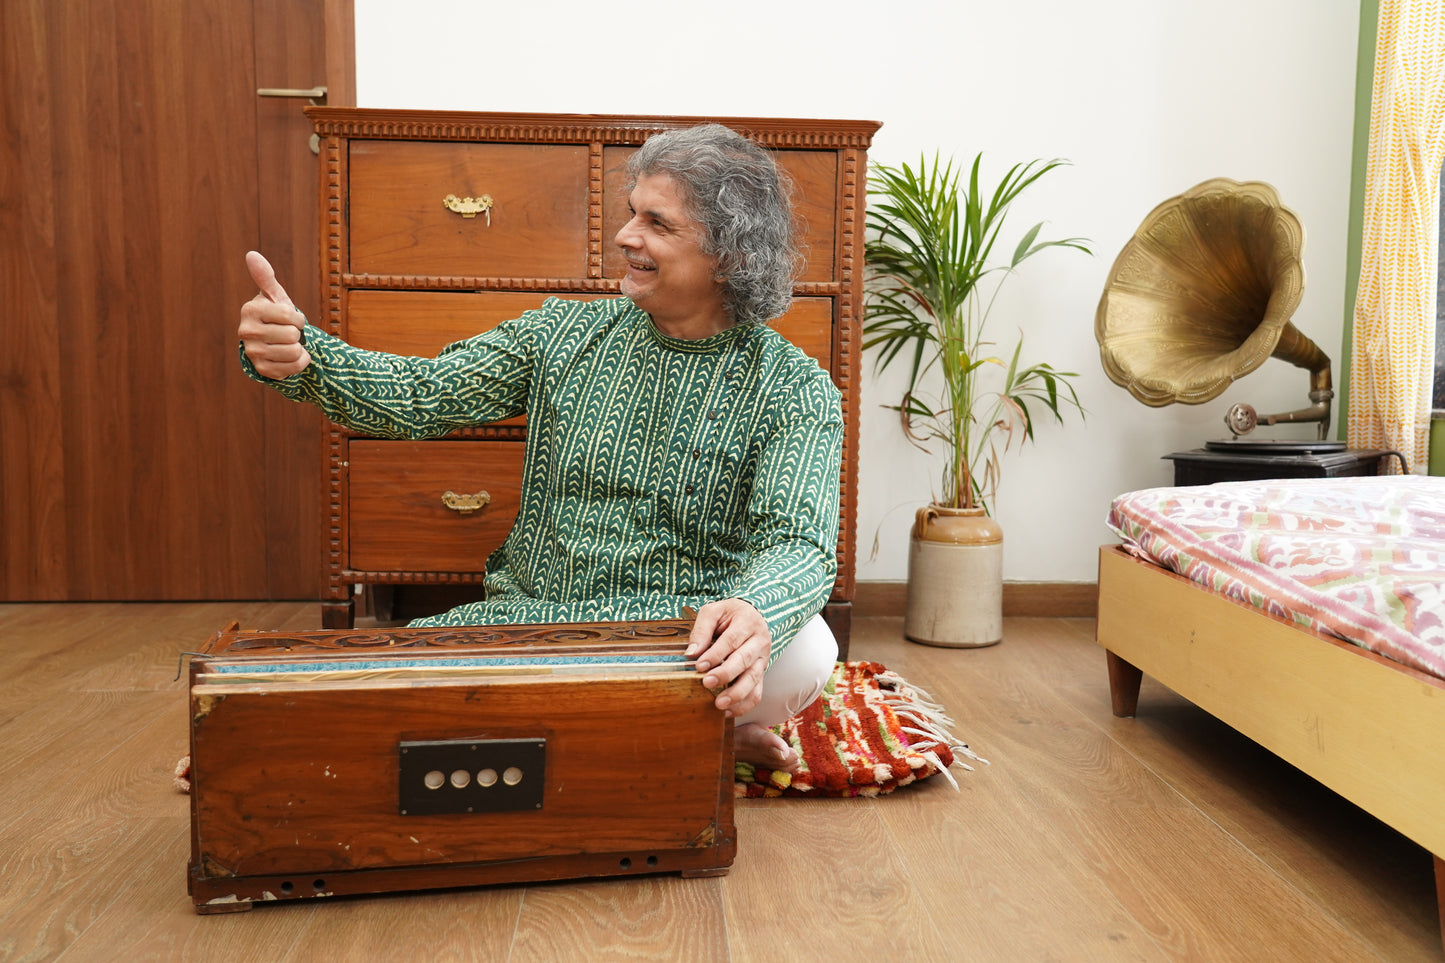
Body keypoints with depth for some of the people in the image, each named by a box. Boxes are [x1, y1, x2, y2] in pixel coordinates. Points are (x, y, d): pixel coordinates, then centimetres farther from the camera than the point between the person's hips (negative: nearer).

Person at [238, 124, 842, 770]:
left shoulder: (797, 391, -6)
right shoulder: (563, 334, 4)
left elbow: (799, 542, -19)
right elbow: (419, 394, -2)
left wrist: (754, 614, -44)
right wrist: (300, 358, -23)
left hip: (688, 640, -3)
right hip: (533, 616, 4)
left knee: (803, 650, -35)